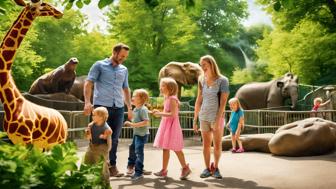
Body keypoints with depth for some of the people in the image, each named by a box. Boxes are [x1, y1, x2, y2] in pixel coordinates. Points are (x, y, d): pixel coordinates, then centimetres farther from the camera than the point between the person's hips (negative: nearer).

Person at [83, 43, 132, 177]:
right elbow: (88, 83, -3)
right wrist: (87, 102, -16)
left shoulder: (124, 70, 18)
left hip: (118, 109, 4)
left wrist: (129, 107, 16)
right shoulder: (99, 65, 4)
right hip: (101, 106, -4)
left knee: (114, 139, 6)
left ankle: (112, 166, 14)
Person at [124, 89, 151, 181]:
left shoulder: (143, 109, -19)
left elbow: (146, 122, -27)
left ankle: (138, 172, -1)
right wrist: (130, 123, 8)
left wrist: (133, 124, -26)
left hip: (142, 134, -10)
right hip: (136, 134, 10)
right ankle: (130, 166, 41)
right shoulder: (135, 109, 11)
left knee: (138, 152, -9)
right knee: (132, 149, 21)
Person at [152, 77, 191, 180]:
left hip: (172, 125, -9)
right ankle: (164, 170, 16)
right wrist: (159, 113, 8)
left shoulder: (172, 99, -16)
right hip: (166, 125, 9)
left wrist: (160, 113, -20)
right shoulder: (167, 98, 13)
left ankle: (185, 168, 14)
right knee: (165, 148, 10)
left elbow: (172, 114, -23)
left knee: (176, 148, -1)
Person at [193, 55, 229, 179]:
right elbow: (198, 101, 7)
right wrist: (195, 119, 6)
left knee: (217, 145, 5)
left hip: (217, 117, -3)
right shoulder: (202, 81, 4)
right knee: (206, 144, 7)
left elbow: (223, 102, -13)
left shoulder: (222, 81, -8)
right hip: (204, 117, 3)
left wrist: (217, 120, -18)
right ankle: (207, 168, 17)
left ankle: (215, 168, 22)